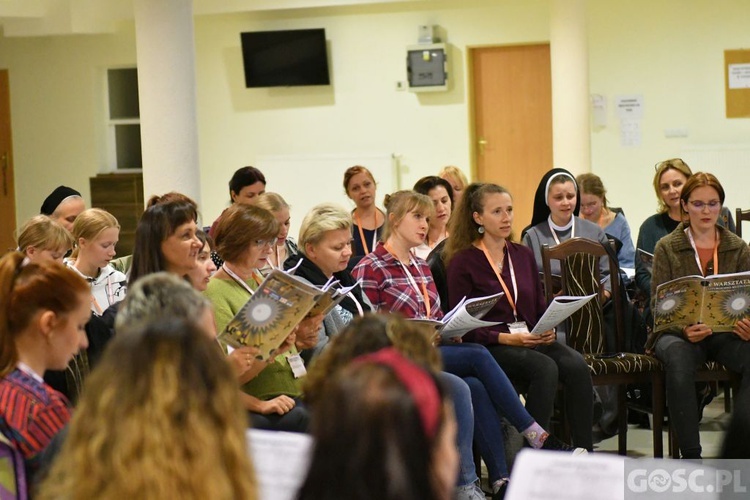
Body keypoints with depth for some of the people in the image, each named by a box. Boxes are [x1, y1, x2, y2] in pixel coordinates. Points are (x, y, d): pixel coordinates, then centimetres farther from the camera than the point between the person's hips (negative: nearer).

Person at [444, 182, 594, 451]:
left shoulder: (523, 255, 18)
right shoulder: (463, 262, -1)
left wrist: (548, 329, -2)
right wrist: (507, 338, -17)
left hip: (531, 340, 5)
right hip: (490, 347, -5)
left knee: (577, 365, -26)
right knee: (545, 368, -34)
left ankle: (584, 452, -27)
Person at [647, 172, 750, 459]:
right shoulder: (667, 248, 5)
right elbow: (659, 303, -2)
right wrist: (684, 329, -24)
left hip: (726, 331, 2)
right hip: (677, 331, -2)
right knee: (678, 357, -38)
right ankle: (690, 454, -32)